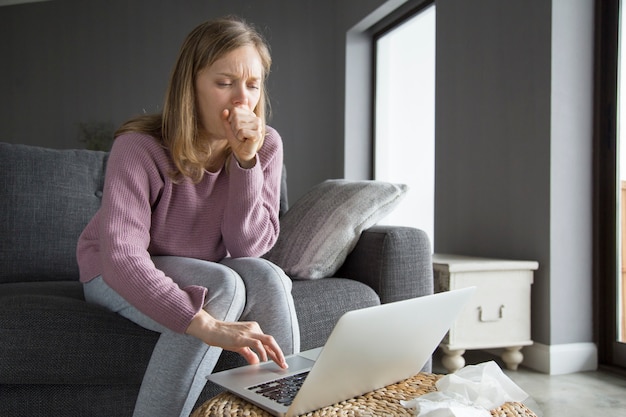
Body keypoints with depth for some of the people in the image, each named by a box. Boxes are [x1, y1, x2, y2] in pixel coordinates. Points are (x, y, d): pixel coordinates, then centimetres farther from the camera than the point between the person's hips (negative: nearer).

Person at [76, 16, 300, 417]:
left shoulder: (266, 146, -14)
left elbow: (249, 247, -17)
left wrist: (246, 162, -31)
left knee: (265, 277, -26)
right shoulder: (140, 147, -26)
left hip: (203, 272, 4)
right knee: (224, 286, -31)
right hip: (118, 275, -3)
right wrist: (207, 326, -50)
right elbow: (121, 258, -36)